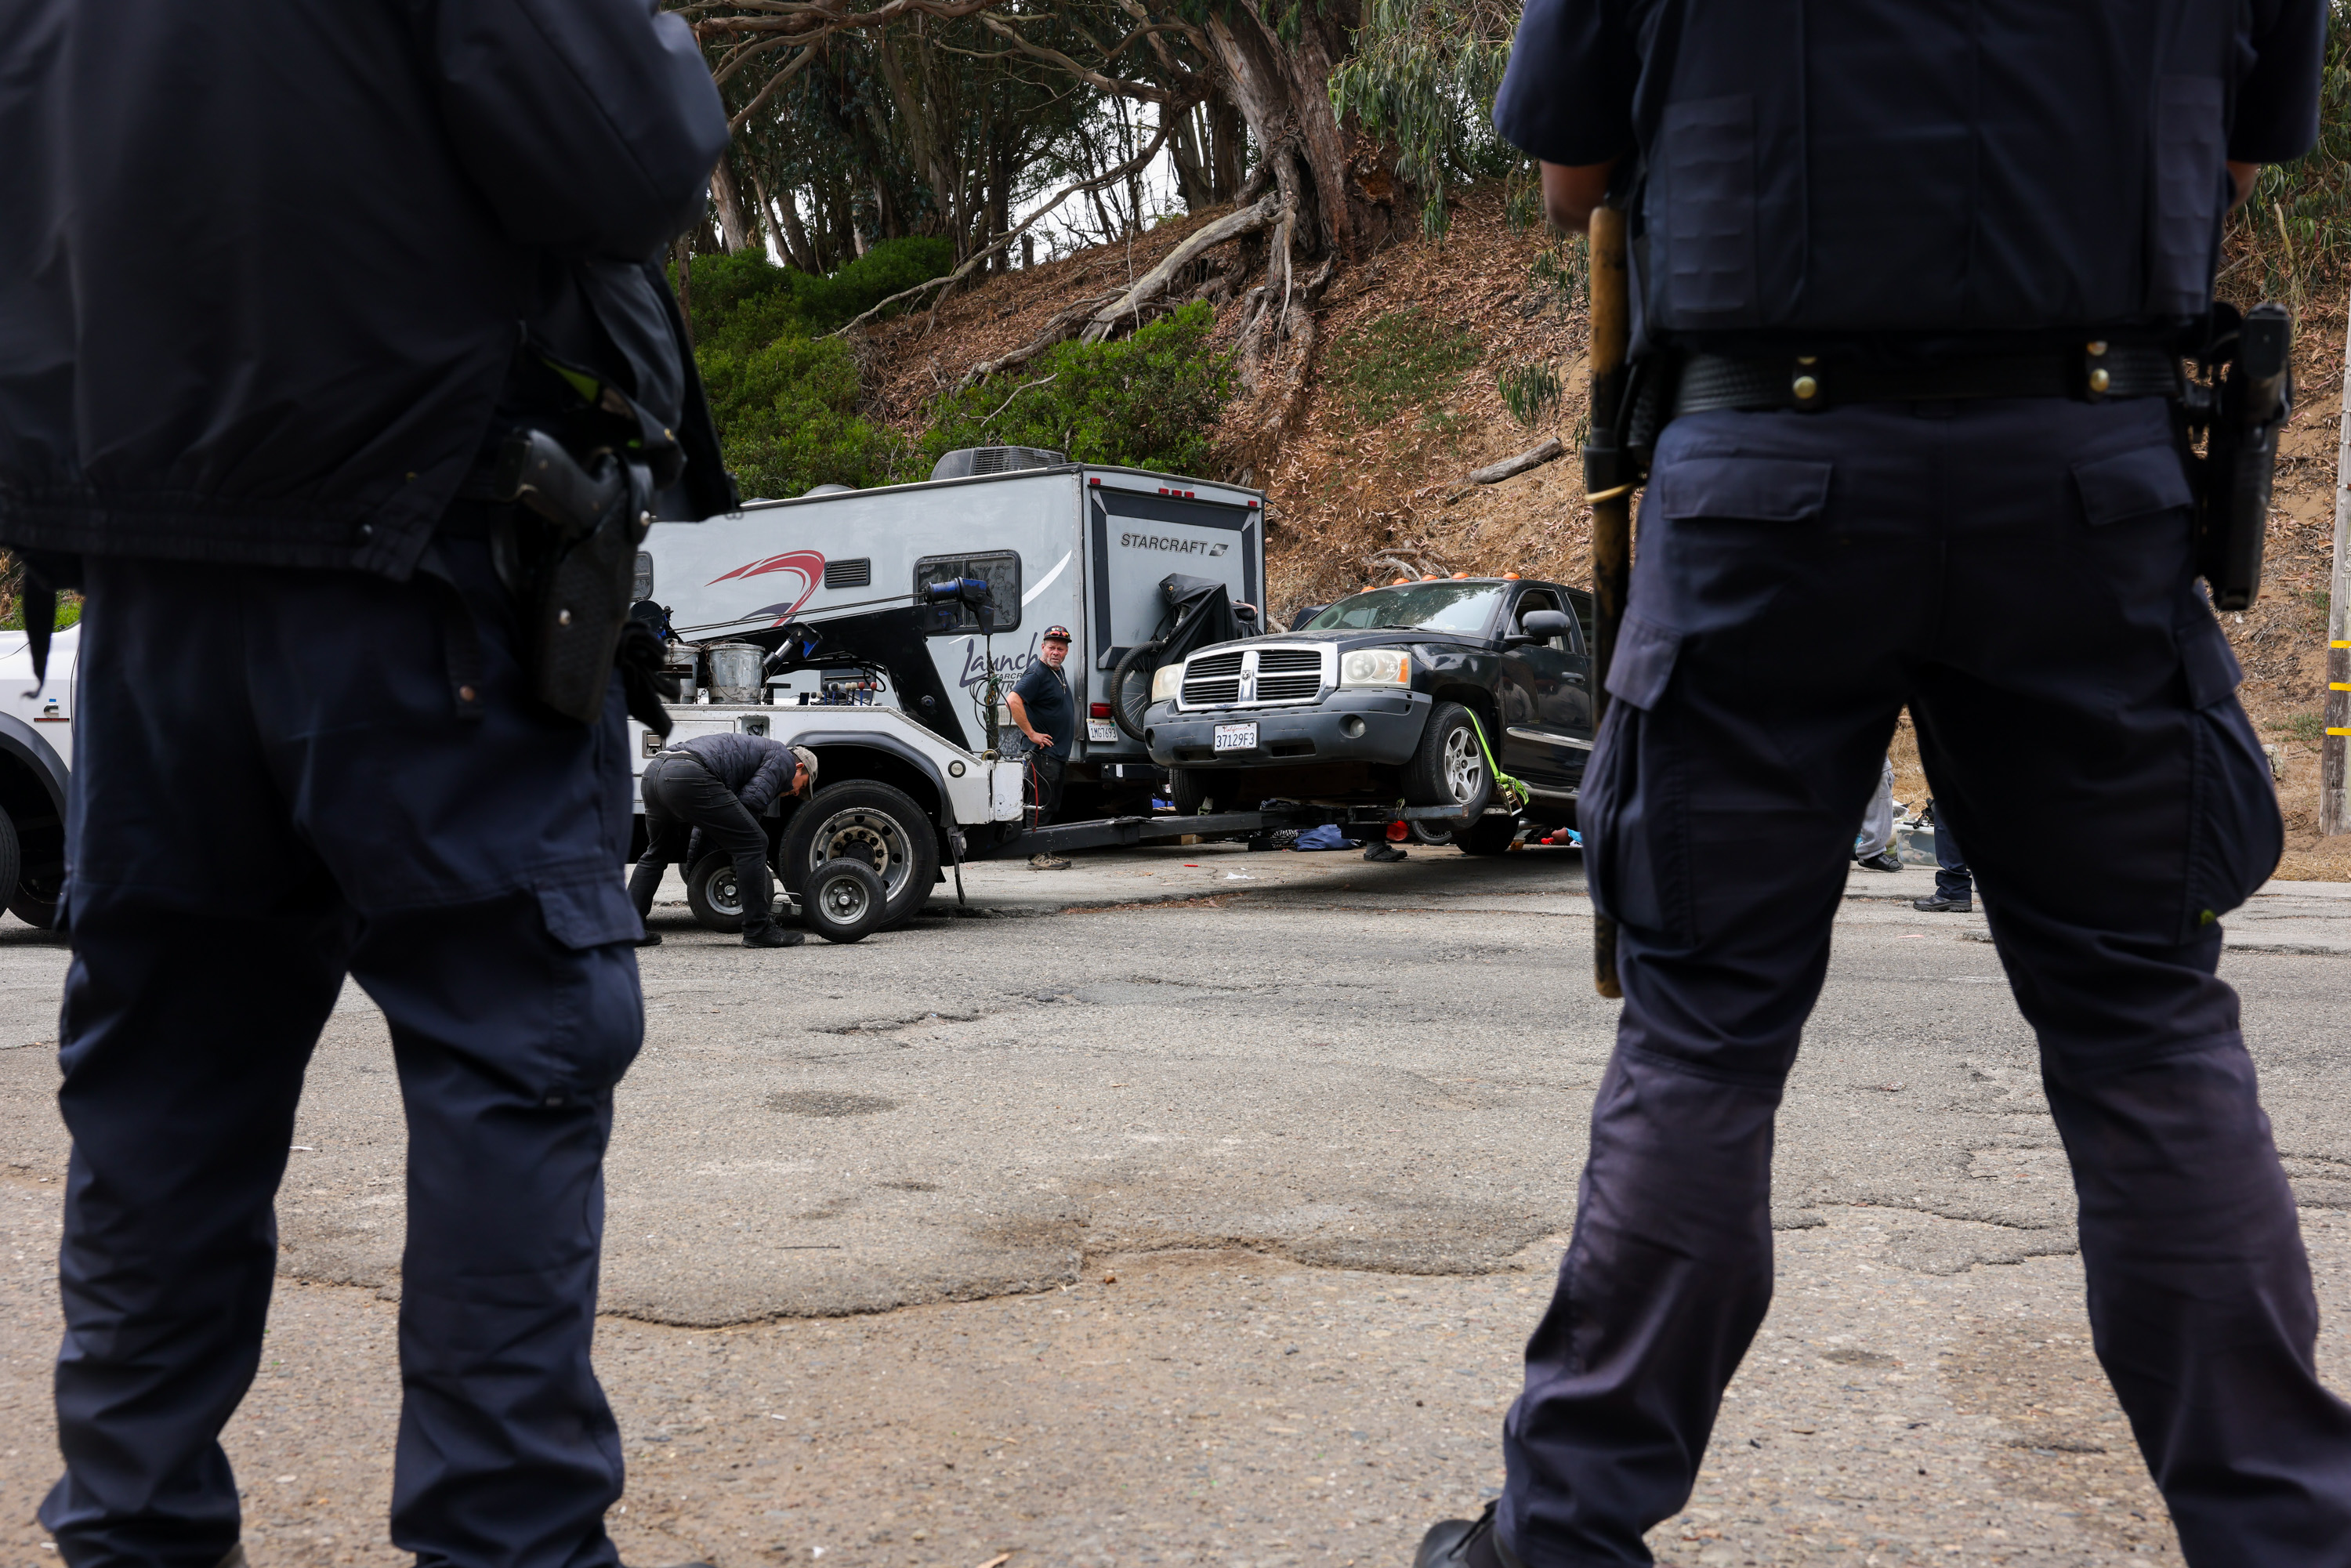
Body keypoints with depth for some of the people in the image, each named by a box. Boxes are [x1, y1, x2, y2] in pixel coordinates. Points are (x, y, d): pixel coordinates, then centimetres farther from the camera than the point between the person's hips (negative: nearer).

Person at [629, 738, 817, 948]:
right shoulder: (784, 759, 12)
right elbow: (751, 800, -3)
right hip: (689, 777, -10)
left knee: (658, 852, 30)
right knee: (753, 844, -1)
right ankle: (758, 930, 2)